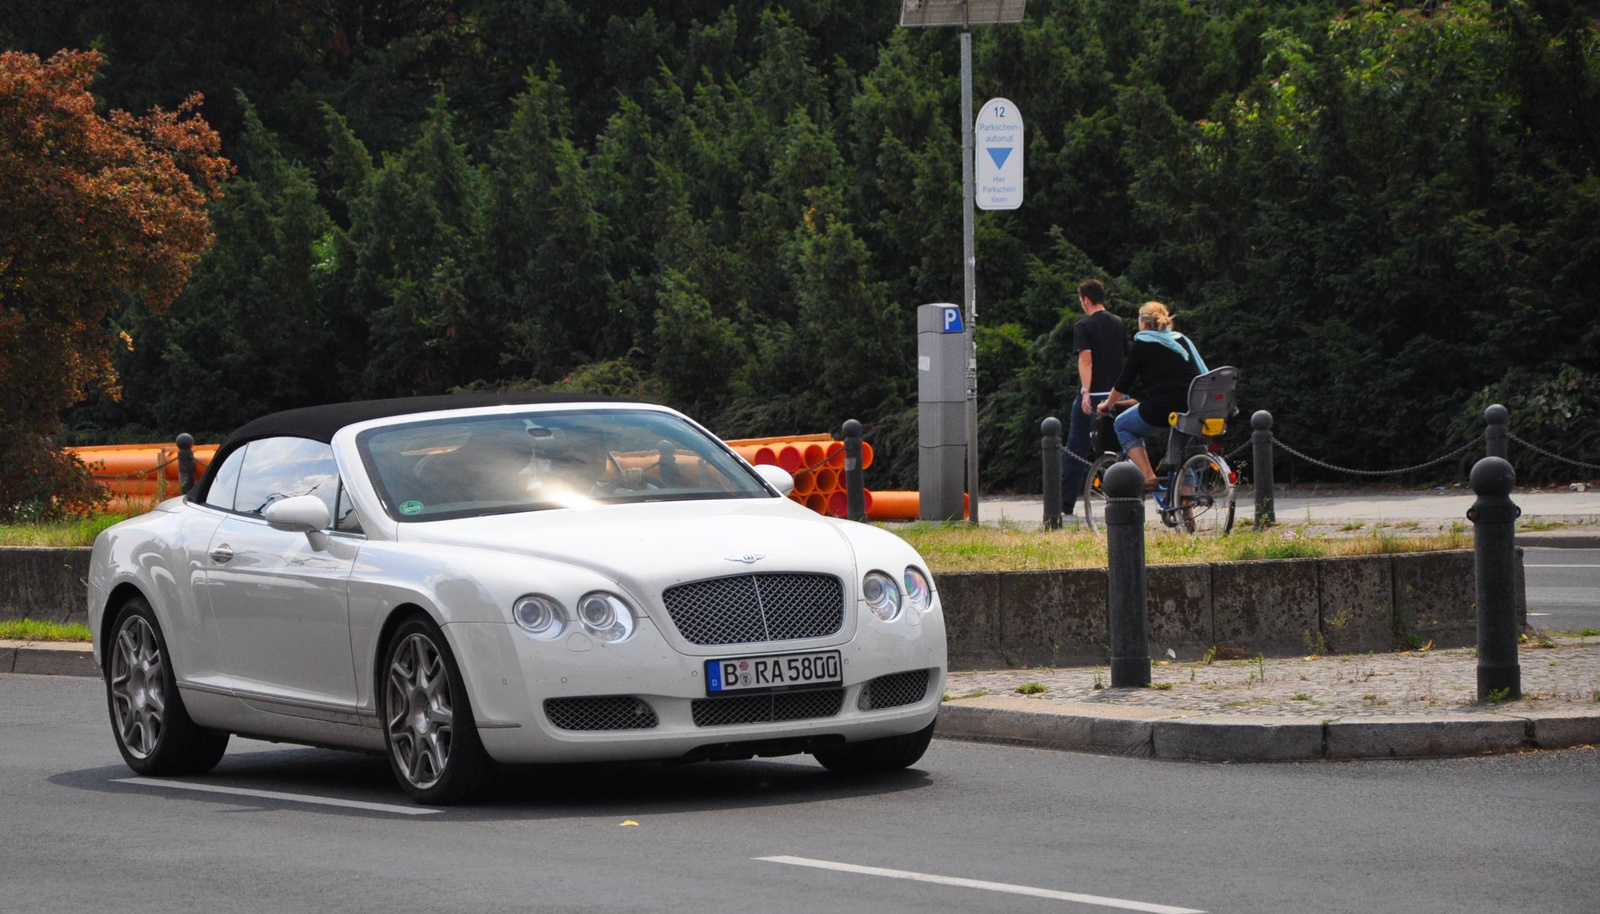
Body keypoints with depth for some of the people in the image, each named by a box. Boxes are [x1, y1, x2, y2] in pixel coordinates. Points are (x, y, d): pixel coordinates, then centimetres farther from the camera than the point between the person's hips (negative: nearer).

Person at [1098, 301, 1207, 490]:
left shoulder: (1143, 343, 4)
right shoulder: (1183, 341, 18)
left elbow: (1124, 382, 7)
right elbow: (1202, 374, 20)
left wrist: (1107, 404, 23)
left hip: (1162, 409, -5)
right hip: (1194, 409, 5)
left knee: (1123, 425, 20)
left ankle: (1148, 475, 3)